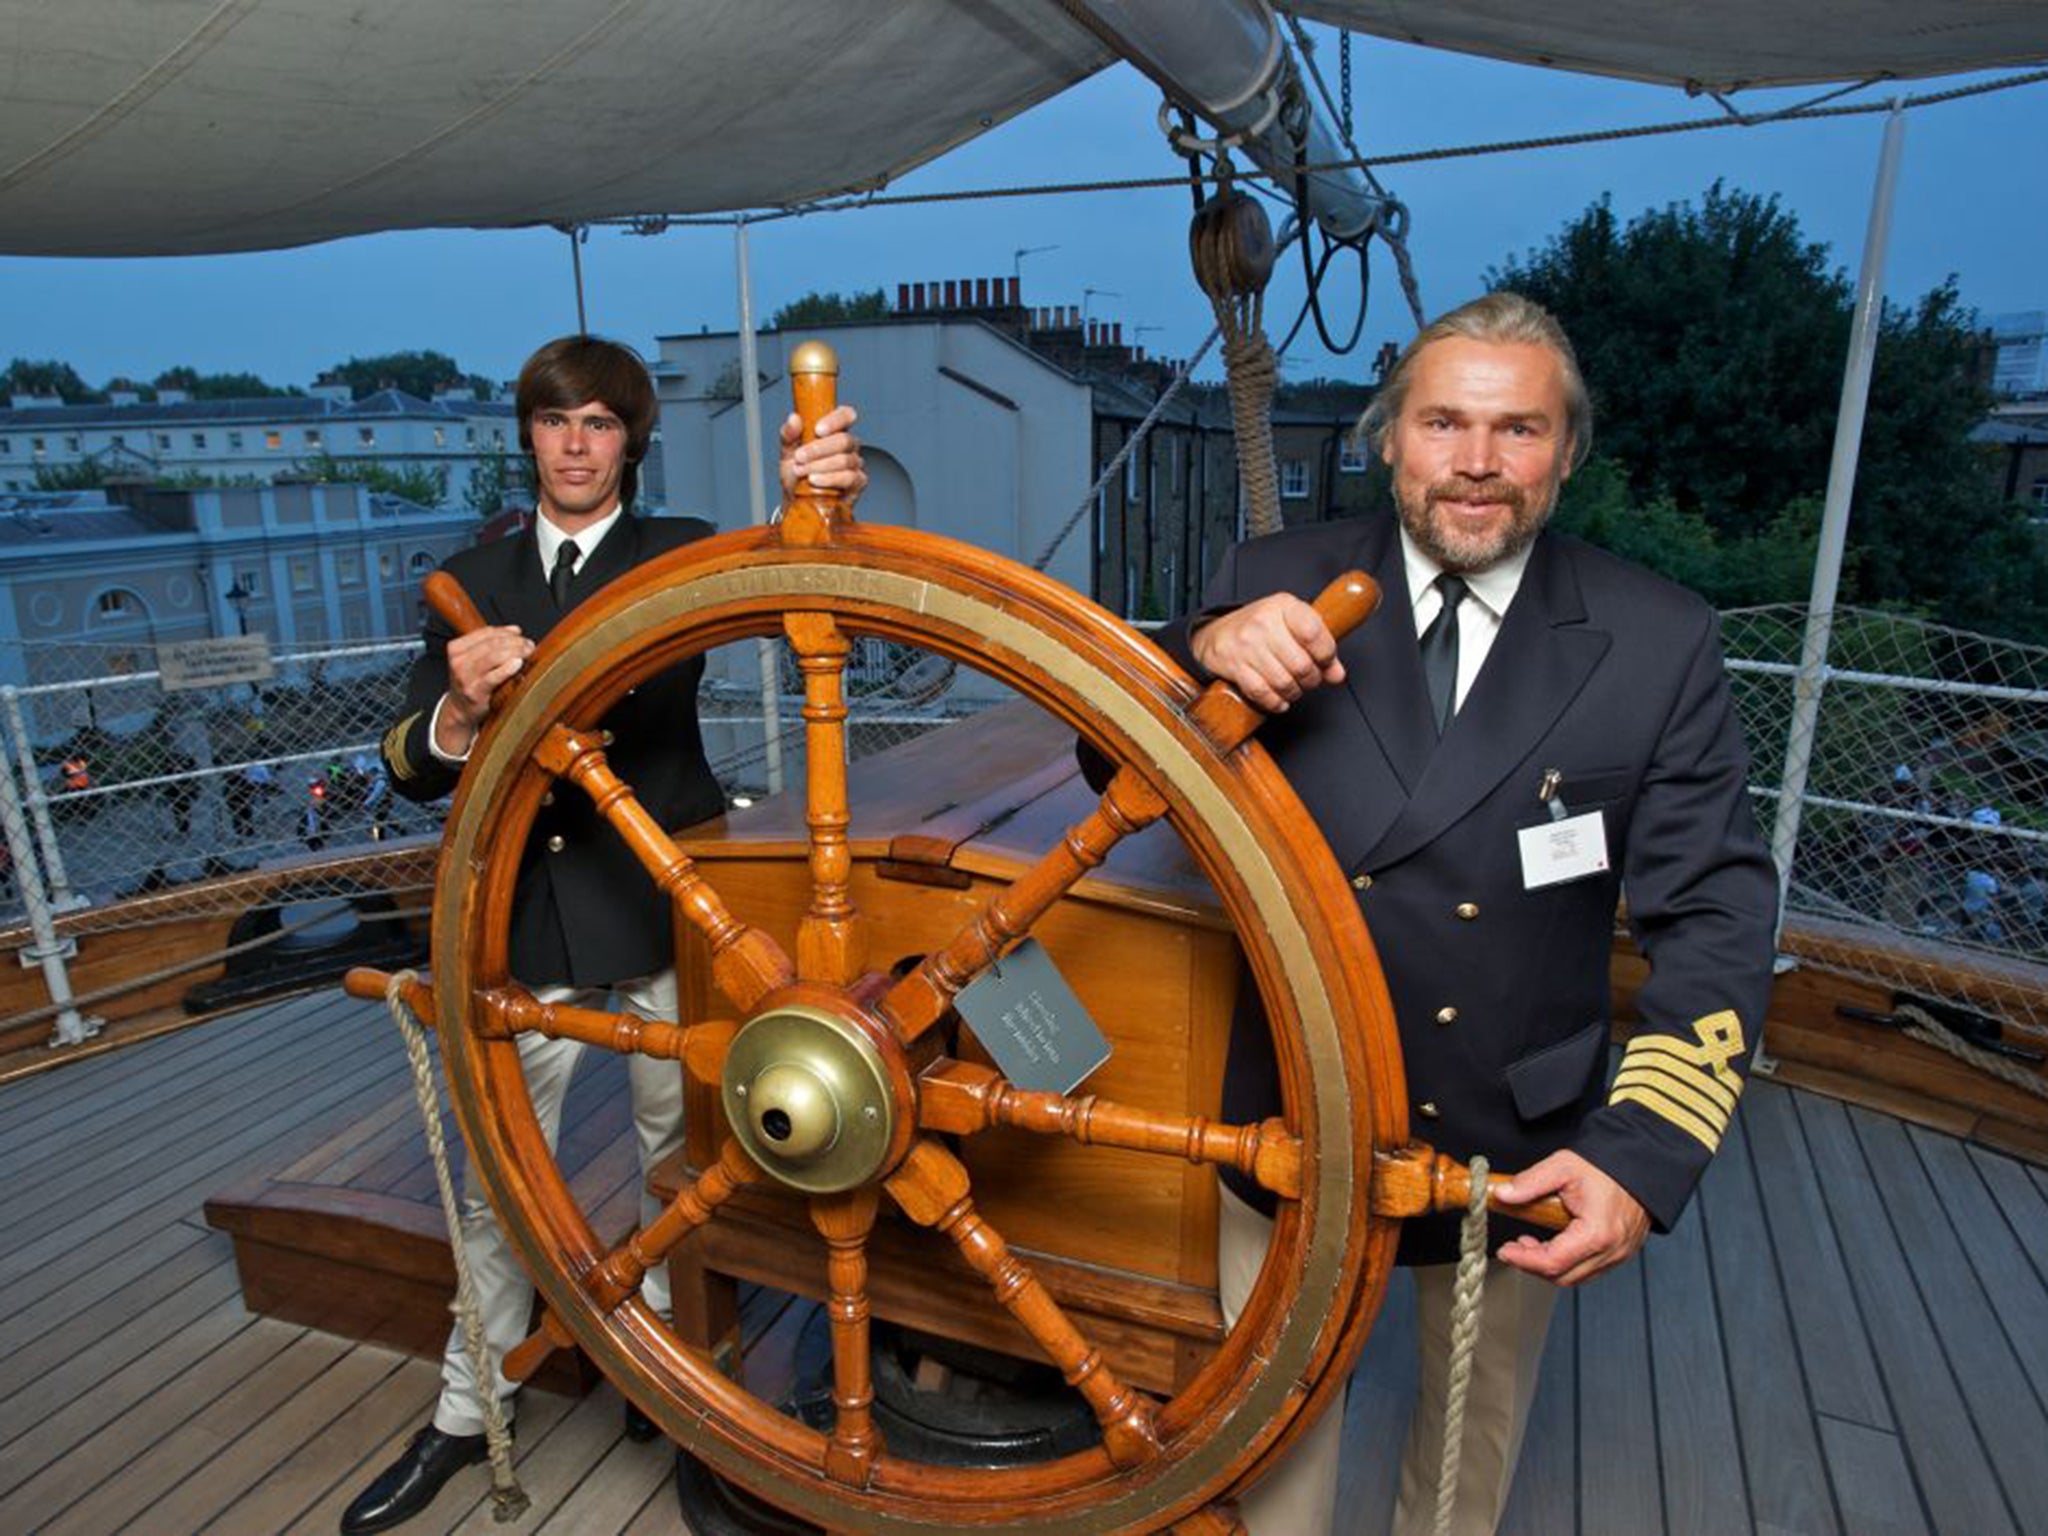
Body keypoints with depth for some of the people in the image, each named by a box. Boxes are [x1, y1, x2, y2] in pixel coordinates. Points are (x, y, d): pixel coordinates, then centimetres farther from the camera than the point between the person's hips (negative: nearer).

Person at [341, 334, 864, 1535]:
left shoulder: (679, 552, 2)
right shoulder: (473, 583, 8)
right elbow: (414, 770, 1)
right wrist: (461, 708, -23)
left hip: (664, 905, -2)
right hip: (531, 916, 2)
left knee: (679, 1151, 13)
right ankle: (467, 1414, 33)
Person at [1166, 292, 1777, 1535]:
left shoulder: (1660, 643, -10)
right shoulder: (1278, 586, -10)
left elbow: (1714, 919, -10)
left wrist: (1645, 1153, -22)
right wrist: (1201, 651, -30)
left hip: (1522, 1146, 1)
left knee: (1477, 1432, 28)